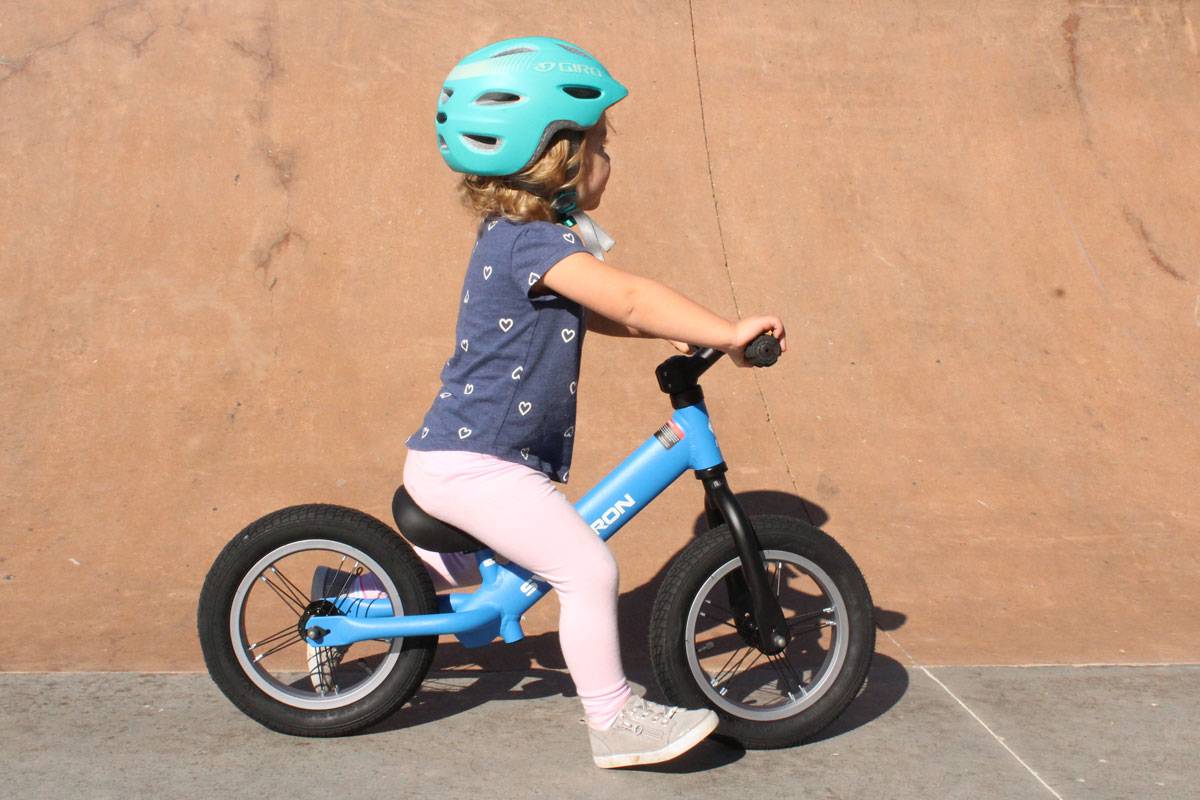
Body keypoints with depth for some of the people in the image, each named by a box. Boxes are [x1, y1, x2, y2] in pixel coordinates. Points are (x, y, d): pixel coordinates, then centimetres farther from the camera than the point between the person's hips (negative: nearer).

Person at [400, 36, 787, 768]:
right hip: (475, 465, -11)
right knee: (589, 569, -13)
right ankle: (616, 722, -4)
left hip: (457, 456, 11)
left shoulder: (514, 236, 13)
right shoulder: (535, 241, -20)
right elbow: (629, 300, -29)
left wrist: (680, 330, 7)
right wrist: (726, 332, -24)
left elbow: (597, 315, 17)